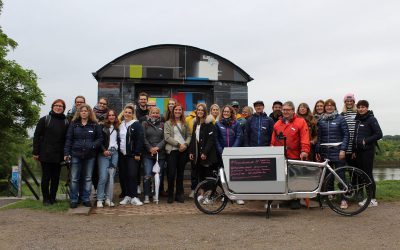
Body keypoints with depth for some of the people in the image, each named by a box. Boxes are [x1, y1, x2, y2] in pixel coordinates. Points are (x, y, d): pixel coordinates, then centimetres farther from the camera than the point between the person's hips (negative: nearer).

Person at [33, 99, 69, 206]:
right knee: (46, 177, 3)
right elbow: (36, 136, 0)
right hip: (45, 155, -2)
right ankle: (46, 199, 14)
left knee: (56, 177, 7)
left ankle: (52, 198, 18)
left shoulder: (66, 122, 7)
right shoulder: (44, 120, 2)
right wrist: (35, 152, -5)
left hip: (59, 156, 2)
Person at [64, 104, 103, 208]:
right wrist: (66, 153, -6)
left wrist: (93, 145, -14)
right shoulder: (74, 124, 5)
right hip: (76, 155, -1)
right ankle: (73, 200, 11)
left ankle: (86, 199, 19)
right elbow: (68, 139, 2)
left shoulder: (95, 125, 5)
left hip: (90, 155, 1)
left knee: (88, 178, 8)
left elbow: (100, 138, 4)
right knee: (74, 178, 2)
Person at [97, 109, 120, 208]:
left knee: (111, 176, 2)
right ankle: (100, 199, -1)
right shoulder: (102, 126, 2)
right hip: (104, 153, -4)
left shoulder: (117, 128, 16)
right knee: (103, 176, -9)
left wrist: (117, 148, 6)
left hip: (114, 153, 4)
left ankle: (108, 199, 8)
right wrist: (104, 150, -12)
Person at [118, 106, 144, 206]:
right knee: (123, 176, 7)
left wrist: (137, 153, -15)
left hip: (132, 154, -5)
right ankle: (126, 196, 16)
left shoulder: (136, 124, -4)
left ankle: (134, 197, -3)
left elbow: (140, 140, -10)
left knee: (132, 175, -9)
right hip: (122, 154, 6)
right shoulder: (120, 125, 13)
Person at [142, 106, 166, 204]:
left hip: (160, 154, 2)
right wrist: (150, 148, -10)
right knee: (147, 175, -9)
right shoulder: (145, 124, 7)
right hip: (148, 153, -2)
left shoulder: (162, 125, 10)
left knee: (159, 175, 5)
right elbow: (143, 138, 0)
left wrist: (158, 147, -11)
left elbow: (165, 138, 2)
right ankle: (146, 196, 0)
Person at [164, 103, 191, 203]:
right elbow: (167, 137, -6)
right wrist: (178, 144, -13)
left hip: (183, 150, 3)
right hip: (172, 150, -3)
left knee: (180, 173, 8)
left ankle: (179, 195, 16)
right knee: (172, 173, -5)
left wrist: (185, 144, -10)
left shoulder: (185, 124, 15)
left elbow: (189, 135, 10)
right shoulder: (168, 123, 4)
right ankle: (170, 195, 7)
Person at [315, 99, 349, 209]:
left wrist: (343, 149, -11)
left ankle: (343, 199, 4)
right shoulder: (321, 120, 11)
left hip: (338, 153, -3)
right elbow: (319, 137, 13)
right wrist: (317, 151, 9)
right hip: (325, 153, 4)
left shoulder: (340, 119, 1)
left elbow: (346, 135, -2)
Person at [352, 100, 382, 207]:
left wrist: (365, 141, -15)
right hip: (359, 150, 7)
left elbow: (379, 134, -12)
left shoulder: (371, 119, -6)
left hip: (367, 150, -7)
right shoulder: (358, 120, 15)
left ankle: (373, 199, 2)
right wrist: (354, 150, 13)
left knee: (368, 173, -6)